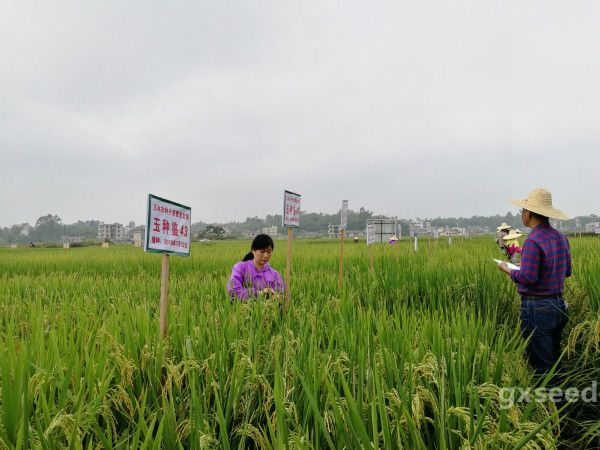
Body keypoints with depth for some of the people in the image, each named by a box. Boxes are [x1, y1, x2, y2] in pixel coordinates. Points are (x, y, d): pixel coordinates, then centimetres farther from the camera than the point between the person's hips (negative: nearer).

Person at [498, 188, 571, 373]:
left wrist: (507, 269, -6)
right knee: (554, 359, 20)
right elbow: (567, 271, 17)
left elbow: (527, 277, -23)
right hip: (559, 305, 9)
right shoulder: (561, 238, 8)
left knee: (541, 365, 1)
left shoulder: (533, 241, -19)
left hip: (537, 308, -8)